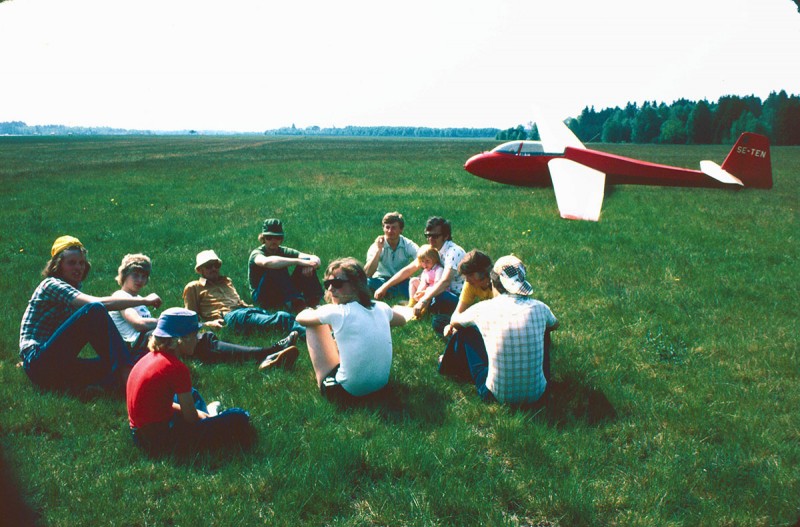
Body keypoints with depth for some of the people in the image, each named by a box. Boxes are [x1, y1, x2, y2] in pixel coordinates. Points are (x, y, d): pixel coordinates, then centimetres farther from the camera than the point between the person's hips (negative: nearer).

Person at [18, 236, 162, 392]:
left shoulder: (73, 288, 19)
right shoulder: (51, 285, -9)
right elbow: (98, 303, -25)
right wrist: (144, 300, -21)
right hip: (38, 362, -9)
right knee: (94, 310, -26)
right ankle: (127, 373, -34)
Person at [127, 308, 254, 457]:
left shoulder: (152, 356, 5)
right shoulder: (176, 368, -20)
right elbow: (191, 418, -13)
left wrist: (197, 413, 15)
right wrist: (201, 415, 9)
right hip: (160, 440, -10)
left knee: (191, 394, 35)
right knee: (239, 418, -12)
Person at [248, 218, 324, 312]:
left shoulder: (284, 251, 4)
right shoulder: (257, 253, -10)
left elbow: (316, 259, -9)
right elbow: (266, 262, -39)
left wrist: (309, 264, -34)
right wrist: (298, 261, -43)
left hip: (284, 298, 5)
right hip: (263, 298, -5)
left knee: (306, 262, -13)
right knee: (275, 268, -31)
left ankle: (314, 303, -30)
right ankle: (296, 304, -44)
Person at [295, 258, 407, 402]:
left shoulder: (335, 312, -17)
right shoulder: (381, 308, -3)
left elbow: (301, 317, 2)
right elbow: (401, 320, 23)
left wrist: (312, 311, 26)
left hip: (346, 392, -6)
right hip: (381, 386, 6)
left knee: (313, 323, 6)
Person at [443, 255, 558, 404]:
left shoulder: (483, 308, -9)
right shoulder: (539, 308, -5)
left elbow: (454, 321, 13)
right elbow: (555, 324, 22)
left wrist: (451, 327, 37)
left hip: (498, 395, -2)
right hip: (536, 394, 2)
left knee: (464, 331, 16)